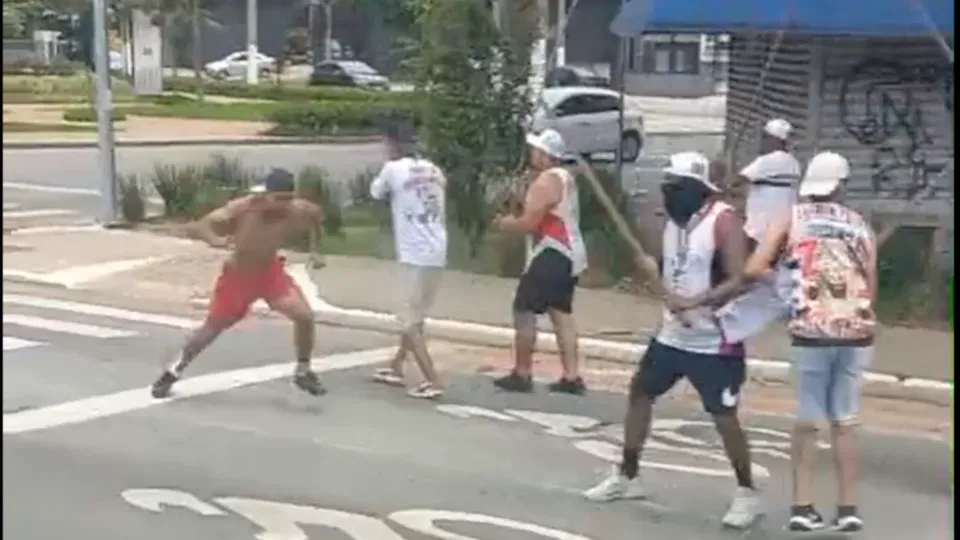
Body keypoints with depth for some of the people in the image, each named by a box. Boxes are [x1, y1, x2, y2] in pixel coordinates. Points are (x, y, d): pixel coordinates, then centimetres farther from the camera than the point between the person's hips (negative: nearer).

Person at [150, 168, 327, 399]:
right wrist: (215, 240, -53)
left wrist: (313, 250, -3)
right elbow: (198, 227, -33)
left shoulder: (295, 211, -26)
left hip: (270, 271, 2)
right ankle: (173, 372, 30)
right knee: (212, 327, 8)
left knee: (304, 315, -15)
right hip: (237, 274, -2)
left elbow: (317, 213, 0)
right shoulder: (241, 209, -33)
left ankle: (303, 372, 9)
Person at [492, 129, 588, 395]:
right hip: (568, 254, 10)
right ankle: (572, 377, 6)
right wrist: (515, 218, 14)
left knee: (524, 311, -2)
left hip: (551, 255, -10)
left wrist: (505, 223, -2)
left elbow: (530, 223, -20)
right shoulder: (565, 178, 16)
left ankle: (521, 375, 2)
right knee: (562, 313, 10)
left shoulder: (545, 181, -17)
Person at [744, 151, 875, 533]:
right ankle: (847, 508, 16)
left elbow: (753, 270, -2)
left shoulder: (792, 218, 7)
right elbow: (870, 290, 12)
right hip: (856, 333, 2)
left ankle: (803, 507, 9)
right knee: (844, 422, 14)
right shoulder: (862, 226, 14)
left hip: (810, 333, -2)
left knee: (807, 421, 11)